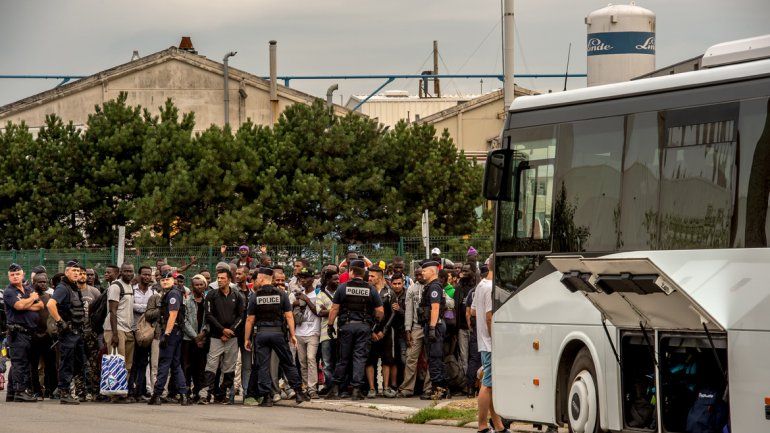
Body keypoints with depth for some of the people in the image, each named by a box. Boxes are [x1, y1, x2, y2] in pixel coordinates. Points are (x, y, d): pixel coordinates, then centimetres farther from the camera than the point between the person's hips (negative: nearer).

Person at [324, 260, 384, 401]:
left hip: (347, 326, 0)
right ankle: (356, 389, -4)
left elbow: (334, 309, 0)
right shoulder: (370, 290, 3)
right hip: (364, 326, 0)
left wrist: (330, 325, 8)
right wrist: (377, 324, 17)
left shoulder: (343, 287, 0)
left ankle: (335, 389, 9)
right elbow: (380, 311, 1)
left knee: (343, 358, 7)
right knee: (360, 358, 1)